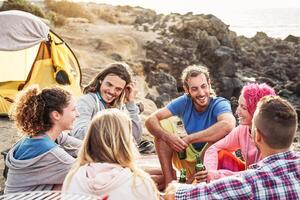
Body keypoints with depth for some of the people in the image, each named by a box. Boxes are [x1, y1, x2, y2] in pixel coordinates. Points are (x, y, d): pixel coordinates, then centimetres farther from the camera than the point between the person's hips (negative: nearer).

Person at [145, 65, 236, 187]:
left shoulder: (220, 104, -19)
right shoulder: (184, 102, -7)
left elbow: (228, 125, -44)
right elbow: (151, 120, -14)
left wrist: (189, 139, -38)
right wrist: (167, 137, -36)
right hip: (191, 160, 3)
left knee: (221, 134, -33)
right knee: (162, 127, -12)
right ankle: (169, 182, -14)